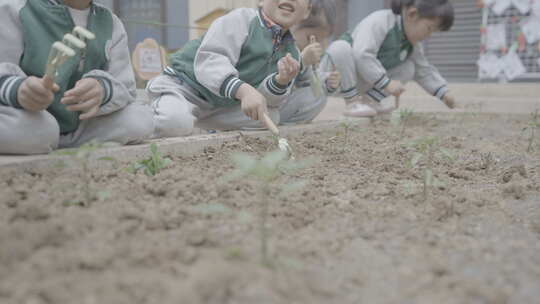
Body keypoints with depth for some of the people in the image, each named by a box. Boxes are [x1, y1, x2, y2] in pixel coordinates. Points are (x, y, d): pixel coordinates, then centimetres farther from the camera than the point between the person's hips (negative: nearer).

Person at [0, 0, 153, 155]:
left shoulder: (111, 25, 4)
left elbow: (125, 89, -6)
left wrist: (103, 90, -31)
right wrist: (16, 89, -42)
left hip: (80, 131, 4)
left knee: (141, 119, -15)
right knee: (25, 126, -37)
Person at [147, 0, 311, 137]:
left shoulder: (291, 52, 4)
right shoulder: (242, 18, -15)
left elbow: (266, 99, -3)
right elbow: (209, 60, -30)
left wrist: (281, 81, -26)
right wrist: (243, 90, -46)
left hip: (220, 106, 6)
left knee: (271, 116, -7)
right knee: (175, 121, -35)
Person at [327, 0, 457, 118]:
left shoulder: (412, 43, 0)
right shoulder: (380, 21, -26)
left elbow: (423, 70, 8)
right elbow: (362, 55, -37)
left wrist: (443, 93, -3)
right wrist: (387, 83, -35)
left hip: (361, 83, 7)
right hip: (338, 77, -7)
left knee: (409, 68, -1)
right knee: (340, 47, -37)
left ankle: (369, 100, -6)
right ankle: (353, 102, -24)